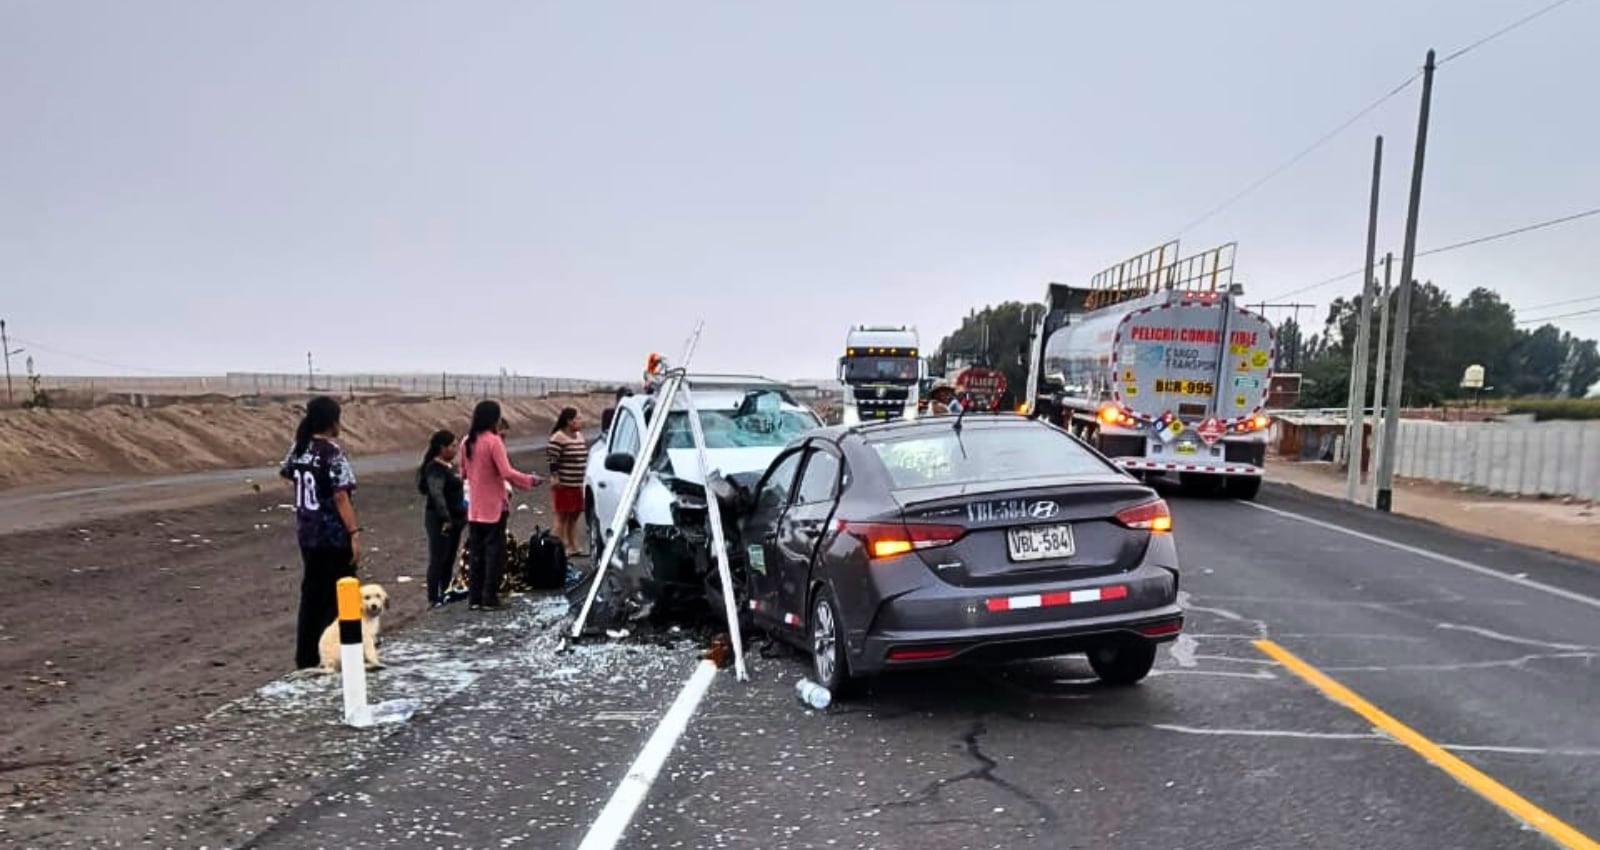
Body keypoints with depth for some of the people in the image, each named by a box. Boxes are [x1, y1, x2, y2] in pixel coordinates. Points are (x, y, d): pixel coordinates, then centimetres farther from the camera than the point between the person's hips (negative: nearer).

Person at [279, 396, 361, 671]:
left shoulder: (299, 449, 5)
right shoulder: (332, 452, -17)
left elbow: (287, 473, 26)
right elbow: (340, 496, -22)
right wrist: (355, 533, -22)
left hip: (307, 534, 7)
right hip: (335, 537, -7)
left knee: (311, 594, 14)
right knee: (336, 597, 3)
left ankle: (306, 657, 20)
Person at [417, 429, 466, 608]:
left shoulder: (448, 466, 15)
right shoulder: (436, 468, -14)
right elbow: (436, 494, -26)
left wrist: (462, 515, 20)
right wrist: (445, 519, -32)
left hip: (454, 519, 9)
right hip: (440, 520, -9)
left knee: (449, 559, 12)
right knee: (438, 560, -6)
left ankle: (446, 595, 20)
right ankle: (433, 599, -2)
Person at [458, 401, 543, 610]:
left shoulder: (467, 442, 5)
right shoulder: (493, 441, -15)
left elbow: (464, 472, 13)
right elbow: (507, 473, -20)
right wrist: (530, 480, -9)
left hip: (474, 507, 6)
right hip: (494, 506, -6)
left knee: (475, 552, 11)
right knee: (494, 551, 2)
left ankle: (474, 597, 15)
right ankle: (489, 598, 3)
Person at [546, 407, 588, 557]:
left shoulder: (580, 435, 13)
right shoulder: (558, 438, -13)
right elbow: (553, 460, -16)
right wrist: (555, 478, -21)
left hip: (578, 485, 8)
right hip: (564, 485, -8)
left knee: (574, 517, 13)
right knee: (562, 518, -2)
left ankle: (572, 547, 21)